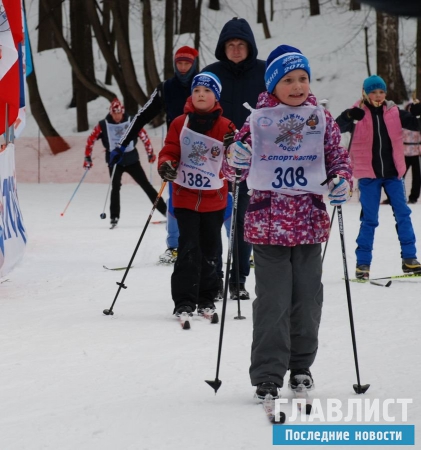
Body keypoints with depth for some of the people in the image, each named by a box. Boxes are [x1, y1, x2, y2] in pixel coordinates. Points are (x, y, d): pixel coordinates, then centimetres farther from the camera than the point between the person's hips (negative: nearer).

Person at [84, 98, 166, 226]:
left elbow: (144, 136, 6)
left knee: (146, 185, 4)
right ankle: (114, 218, -10)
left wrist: (150, 153, 10)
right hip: (114, 161, -1)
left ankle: (165, 210, 11)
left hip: (131, 159, 1)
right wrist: (88, 157, 1)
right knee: (115, 187, -16)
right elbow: (91, 140, 2)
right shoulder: (103, 125, -6)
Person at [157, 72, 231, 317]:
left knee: (210, 250, 10)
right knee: (189, 249, -9)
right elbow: (170, 150, 2)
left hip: (214, 198, 1)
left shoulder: (225, 127, 0)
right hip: (186, 196, -1)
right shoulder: (180, 124, 1)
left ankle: (206, 299, 23)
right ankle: (184, 301, -5)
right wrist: (166, 164, -18)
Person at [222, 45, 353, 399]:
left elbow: (338, 158, 11)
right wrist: (236, 159, -18)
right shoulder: (258, 120, 0)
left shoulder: (322, 119, 4)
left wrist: (342, 181, -9)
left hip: (310, 223, 2)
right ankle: (267, 376, 0)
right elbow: (233, 168, 4)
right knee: (273, 302, -5)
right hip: (268, 222, -2)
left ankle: (301, 366, 27)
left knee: (307, 298, 9)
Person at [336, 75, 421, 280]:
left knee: (403, 214, 3)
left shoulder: (394, 112, 2)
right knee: (369, 219, -1)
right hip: (368, 174, -3)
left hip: (392, 172, 3)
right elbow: (337, 128, -20)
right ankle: (362, 263, 7)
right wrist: (348, 116, -40)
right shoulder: (358, 113, -7)